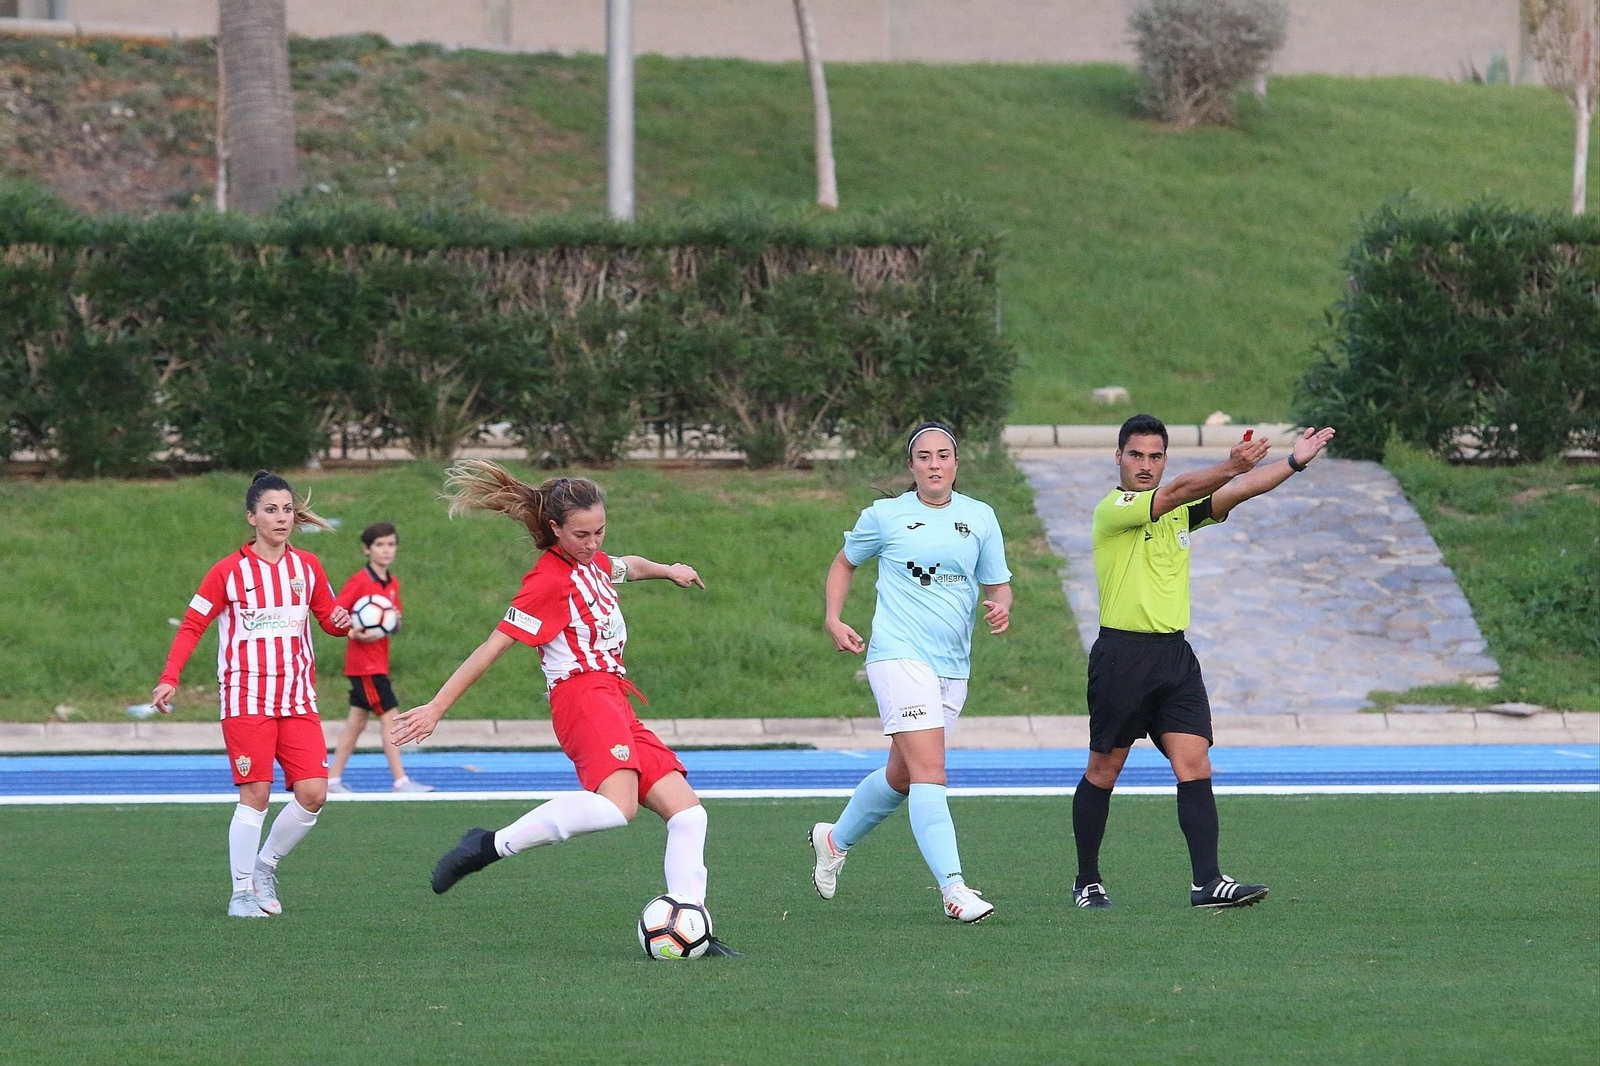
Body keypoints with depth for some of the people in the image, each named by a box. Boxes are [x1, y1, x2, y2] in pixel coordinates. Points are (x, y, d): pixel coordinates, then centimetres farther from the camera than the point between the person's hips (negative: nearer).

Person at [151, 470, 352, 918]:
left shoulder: (307, 567, 9)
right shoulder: (229, 571, -1)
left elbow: (328, 616, 21)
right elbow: (192, 625, 1)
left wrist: (342, 620, -4)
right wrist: (169, 678, -10)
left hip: (298, 700, 4)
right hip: (246, 699, -4)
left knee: (313, 793, -7)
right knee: (255, 795, -9)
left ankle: (265, 866, 14)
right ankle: (242, 893, 0)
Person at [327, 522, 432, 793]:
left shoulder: (393, 583, 12)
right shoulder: (359, 582, -11)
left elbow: (395, 625, 16)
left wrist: (395, 622, -7)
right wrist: (355, 633, -29)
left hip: (378, 662, 8)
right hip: (364, 662, -8)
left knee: (357, 720, 9)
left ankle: (333, 780, 14)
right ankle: (400, 781, -11)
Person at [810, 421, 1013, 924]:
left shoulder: (980, 518, 8)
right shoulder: (885, 515, 0)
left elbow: (998, 584, 14)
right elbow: (844, 562, 15)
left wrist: (1001, 607, -9)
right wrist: (834, 621, 3)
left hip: (952, 668, 5)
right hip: (899, 655, -5)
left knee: (902, 777, 16)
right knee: (929, 770, -19)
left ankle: (835, 839, 42)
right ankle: (953, 888, -26)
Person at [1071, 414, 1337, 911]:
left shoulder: (1181, 511, 14)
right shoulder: (1112, 510, -8)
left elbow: (1234, 493, 1)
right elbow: (1177, 490, -24)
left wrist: (1294, 462, -10)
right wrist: (1230, 466, -38)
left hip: (1174, 655, 6)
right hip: (1122, 655, -5)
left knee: (1195, 766, -7)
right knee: (1104, 771, 4)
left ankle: (1207, 882, -13)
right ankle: (1087, 882, 16)